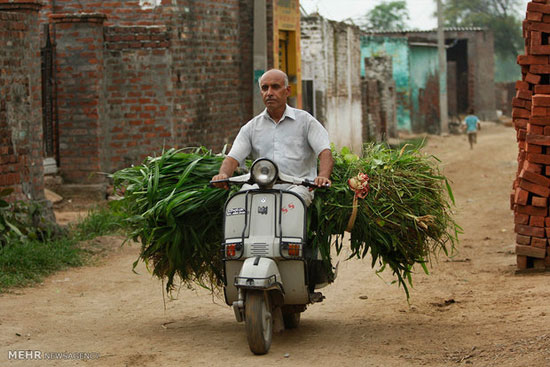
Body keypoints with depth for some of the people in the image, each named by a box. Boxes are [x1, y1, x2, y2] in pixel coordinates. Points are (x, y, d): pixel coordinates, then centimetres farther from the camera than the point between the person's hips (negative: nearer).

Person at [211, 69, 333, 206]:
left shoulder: (305, 120, 10)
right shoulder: (251, 127, 18)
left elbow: (325, 153, -2)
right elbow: (233, 158, 9)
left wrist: (322, 176, -25)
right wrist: (223, 174, -17)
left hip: (297, 187, -3)